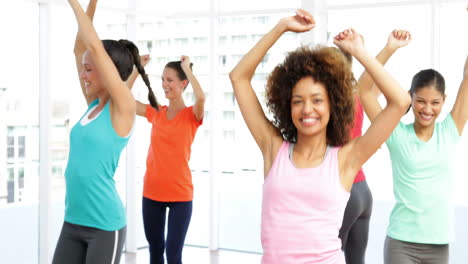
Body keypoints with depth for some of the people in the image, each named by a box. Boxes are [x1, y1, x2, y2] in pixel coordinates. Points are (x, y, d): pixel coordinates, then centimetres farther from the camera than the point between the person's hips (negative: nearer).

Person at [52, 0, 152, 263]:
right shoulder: (94, 104, 10)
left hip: (104, 225, -7)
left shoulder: (123, 107, -10)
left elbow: (95, 47, -16)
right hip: (73, 222, 7)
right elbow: (81, 48, 14)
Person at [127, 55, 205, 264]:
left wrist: (187, 68, -17)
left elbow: (201, 98, -29)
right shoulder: (155, 112, 7)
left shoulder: (191, 115, -6)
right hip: (152, 193, 5)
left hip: (180, 194, -5)